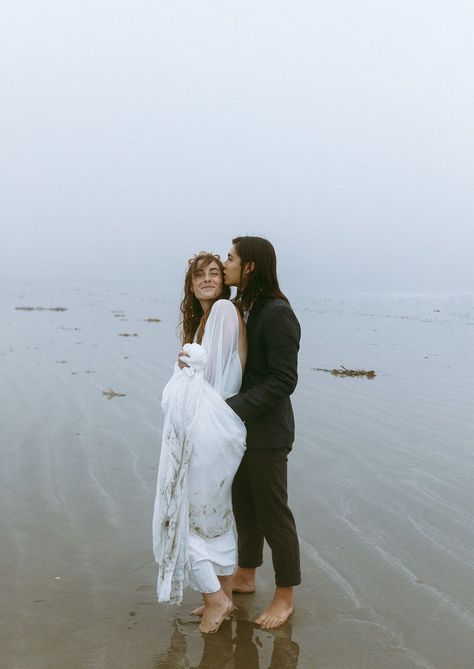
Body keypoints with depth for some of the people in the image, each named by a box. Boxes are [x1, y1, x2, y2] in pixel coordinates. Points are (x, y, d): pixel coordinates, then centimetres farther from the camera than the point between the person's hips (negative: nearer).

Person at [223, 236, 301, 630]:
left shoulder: (277, 314, -20)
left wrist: (234, 409, -26)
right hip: (241, 425, 8)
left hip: (266, 431, -8)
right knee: (244, 504, 20)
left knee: (272, 513, 4)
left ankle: (285, 597, 21)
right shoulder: (244, 308, 7)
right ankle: (246, 577, 38)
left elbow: (283, 380, -22)